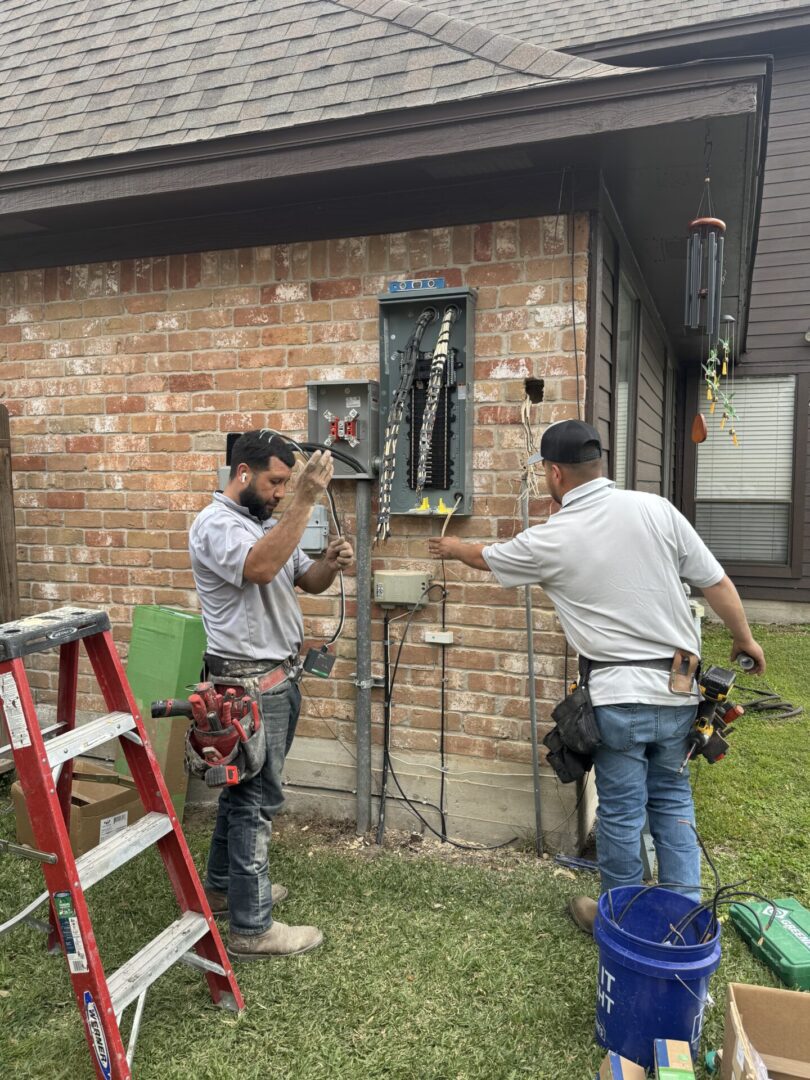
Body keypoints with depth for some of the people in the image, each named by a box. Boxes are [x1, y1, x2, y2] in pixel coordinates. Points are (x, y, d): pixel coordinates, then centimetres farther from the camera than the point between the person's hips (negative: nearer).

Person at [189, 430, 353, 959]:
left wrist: (331, 562, -9)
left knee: (244, 788, 20)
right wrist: (306, 499, -37)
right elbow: (260, 567, -36)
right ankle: (251, 928, 8)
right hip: (250, 683, -9)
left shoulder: (268, 522, 13)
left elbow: (307, 580, 13)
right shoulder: (216, 524, -16)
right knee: (256, 799, -3)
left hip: (280, 676, 10)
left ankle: (224, 886, 36)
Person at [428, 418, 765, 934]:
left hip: (619, 697, -4)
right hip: (680, 689, 4)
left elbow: (486, 556, 11)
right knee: (673, 800, 19)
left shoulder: (550, 540, -8)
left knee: (621, 811, 11)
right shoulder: (656, 509, -3)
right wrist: (745, 638, 16)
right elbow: (716, 582, 0)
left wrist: (453, 548, 33)